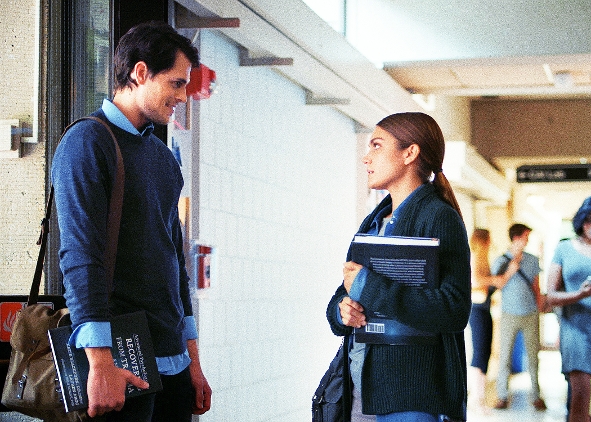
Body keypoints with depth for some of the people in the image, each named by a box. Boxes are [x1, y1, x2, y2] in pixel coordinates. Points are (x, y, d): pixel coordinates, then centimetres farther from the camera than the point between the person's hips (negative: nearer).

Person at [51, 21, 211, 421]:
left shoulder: (164, 158, 17)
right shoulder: (88, 141, -7)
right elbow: (81, 255, -16)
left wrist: (193, 360, 17)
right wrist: (101, 364, -23)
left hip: (173, 362, 7)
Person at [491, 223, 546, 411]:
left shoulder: (533, 260, 8)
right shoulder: (501, 261, 0)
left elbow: (536, 288, 11)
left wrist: (538, 311, 9)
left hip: (531, 314, 2)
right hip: (509, 315, -2)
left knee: (533, 356, 5)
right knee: (505, 356, 0)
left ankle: (536, 396, 13)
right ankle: (502, 396, 7)